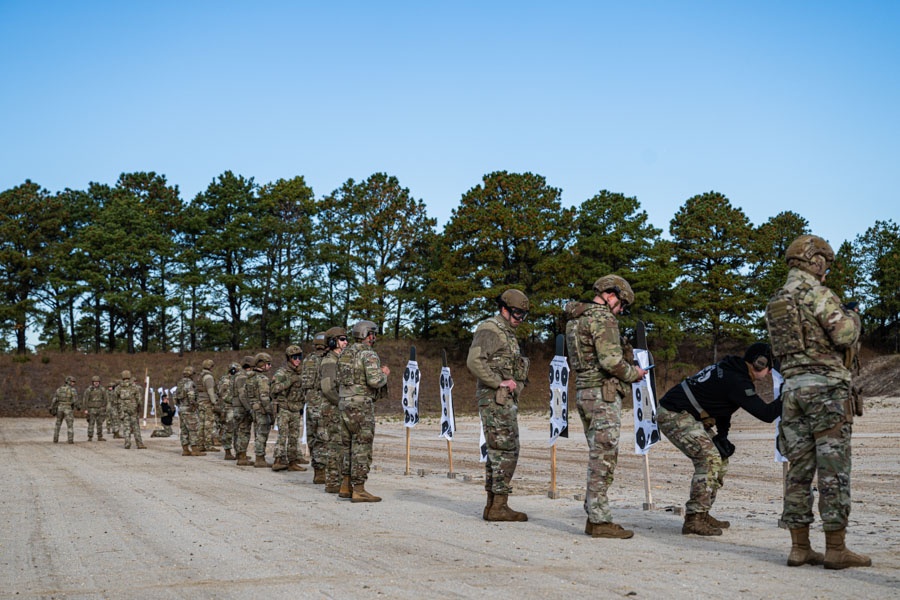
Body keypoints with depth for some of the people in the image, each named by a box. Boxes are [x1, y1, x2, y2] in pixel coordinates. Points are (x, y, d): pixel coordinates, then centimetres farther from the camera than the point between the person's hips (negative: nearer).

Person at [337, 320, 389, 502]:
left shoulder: (345, 354, 13)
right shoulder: (369, 354, -13)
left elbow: (340, 380, 16)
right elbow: (374, 381, -23)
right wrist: (384, 374, -1)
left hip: (345, 404, 8)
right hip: (362, 406, -8)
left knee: (348, 446, 14)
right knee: (362, 447, -5)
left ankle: (346, 486, 17)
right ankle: (359, 490, -5)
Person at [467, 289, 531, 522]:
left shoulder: (507, 333, 21)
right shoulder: (489, 330, -11)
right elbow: (474, 361, -24)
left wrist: (514, 384, 13)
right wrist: (499, 382, -22)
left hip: (506, 400, 10)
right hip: (495, 400, -10)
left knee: (497, 452, 11)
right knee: (506, 452, -10)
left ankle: (492, 506, 15)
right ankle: (499, 506, -8)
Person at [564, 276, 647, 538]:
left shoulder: (576, 319, 17)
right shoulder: (602, 318, -13)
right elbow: (610, 360, -22)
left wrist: (626, 368, 17)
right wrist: (633, 373, -4)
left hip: (584, 392, 10)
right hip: (604, 393, -10)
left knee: (597, 457, 14)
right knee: (603, 457, -7)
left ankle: (593, 516, 17)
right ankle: (600, 520, -5)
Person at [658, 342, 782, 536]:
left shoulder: (730, 369, 9)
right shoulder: (736, 381, -22)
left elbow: (722, 405, 17)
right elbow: (766, 414, -21)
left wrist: (722, 436, 8)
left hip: (686, 416, 11)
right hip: (674, 416, -11)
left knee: (720, 458, 12)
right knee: (709, 459, -18)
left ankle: (702, 514, 15)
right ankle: (693, 520, -15)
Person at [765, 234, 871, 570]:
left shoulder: (775, 303, 15)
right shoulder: (819, 295, -9)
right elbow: (844, 337, -16)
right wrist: (852, 318, 7)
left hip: (793, 388, 7)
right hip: (826, 386, -7)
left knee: (799, 469, 7)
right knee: (833, 468, -3)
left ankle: (800, 547, 9)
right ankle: (836, 550, -2)